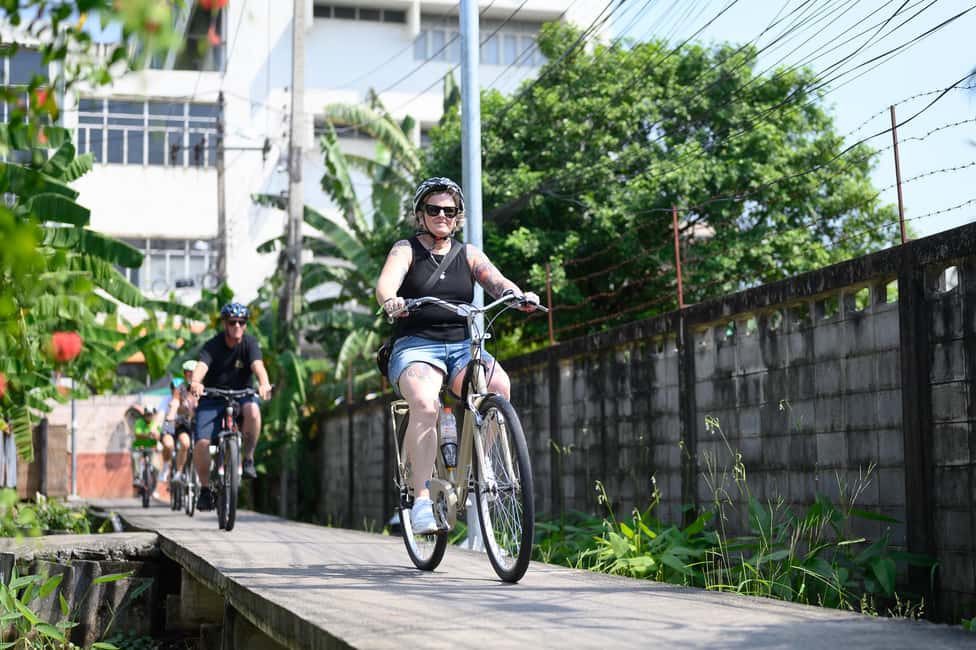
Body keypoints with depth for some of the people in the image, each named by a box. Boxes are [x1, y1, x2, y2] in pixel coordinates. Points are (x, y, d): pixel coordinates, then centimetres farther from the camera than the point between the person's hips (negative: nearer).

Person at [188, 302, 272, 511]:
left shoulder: (250, 343, -10)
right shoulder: (212, 346, -13)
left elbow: (258, 366, -28)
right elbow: (201, 367, -31)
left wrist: (264, 384, -50)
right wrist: (195, 383, -54)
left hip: (241, 394, 0)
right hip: (212, 397, 0)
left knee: (253, 411, -36)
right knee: (201, 443, -18)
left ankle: (248, 459, -15)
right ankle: (205, 489, 3)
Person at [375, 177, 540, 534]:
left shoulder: (468, 253, 15)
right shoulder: (406, 250, 6)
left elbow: (496, 281, -3)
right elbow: (386, 282, -14)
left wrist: (519, 295, -26)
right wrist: (391, 301, -39)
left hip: (462, 346, 3)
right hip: (416, 347, -3)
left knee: (499, 385, -28)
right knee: (425, 404, -33)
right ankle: (422, 498, -31)